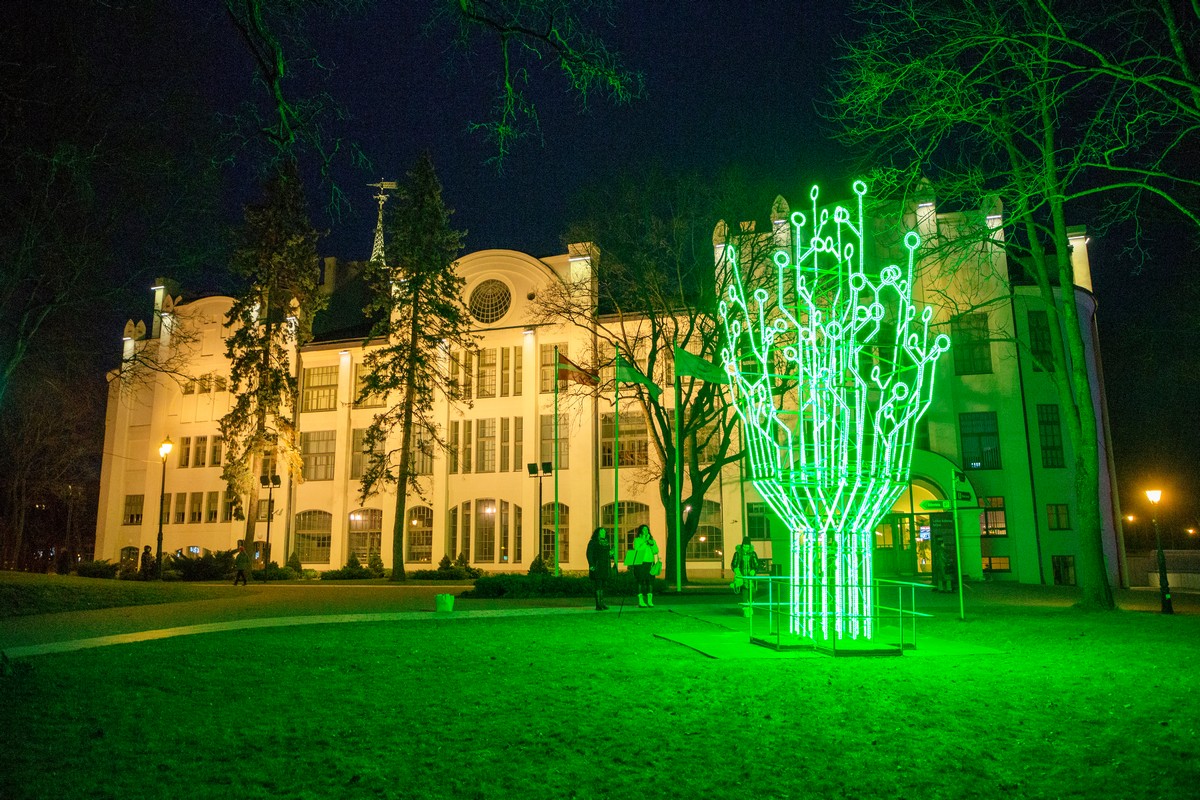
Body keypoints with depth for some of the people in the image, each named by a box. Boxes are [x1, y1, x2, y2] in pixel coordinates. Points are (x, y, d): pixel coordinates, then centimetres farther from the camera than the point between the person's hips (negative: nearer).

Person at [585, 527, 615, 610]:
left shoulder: (606, 543, 17)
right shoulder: (592, 543, -3)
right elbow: (589, 554, -9)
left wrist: (611, 554, 2)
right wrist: (591, 565, -17)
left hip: (605, 568, 6)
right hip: (597, 568, -6)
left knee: (603, 586, 8)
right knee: (598, 585, -8)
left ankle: (602, 603, 13)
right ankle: (598, 605, -8)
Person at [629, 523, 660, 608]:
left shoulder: (652, 540, 17)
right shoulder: (637, 540, 4)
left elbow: (656, 551, 9)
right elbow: (637, 550, -10)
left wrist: (652, 544, -7)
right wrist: (644, 542, -10)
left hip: (650, 563, 4)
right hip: (639, 563, -4)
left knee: (650, 581, -1)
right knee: (640, 582, -6)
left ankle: (650, 601, 3)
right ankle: (641, 601, -4)